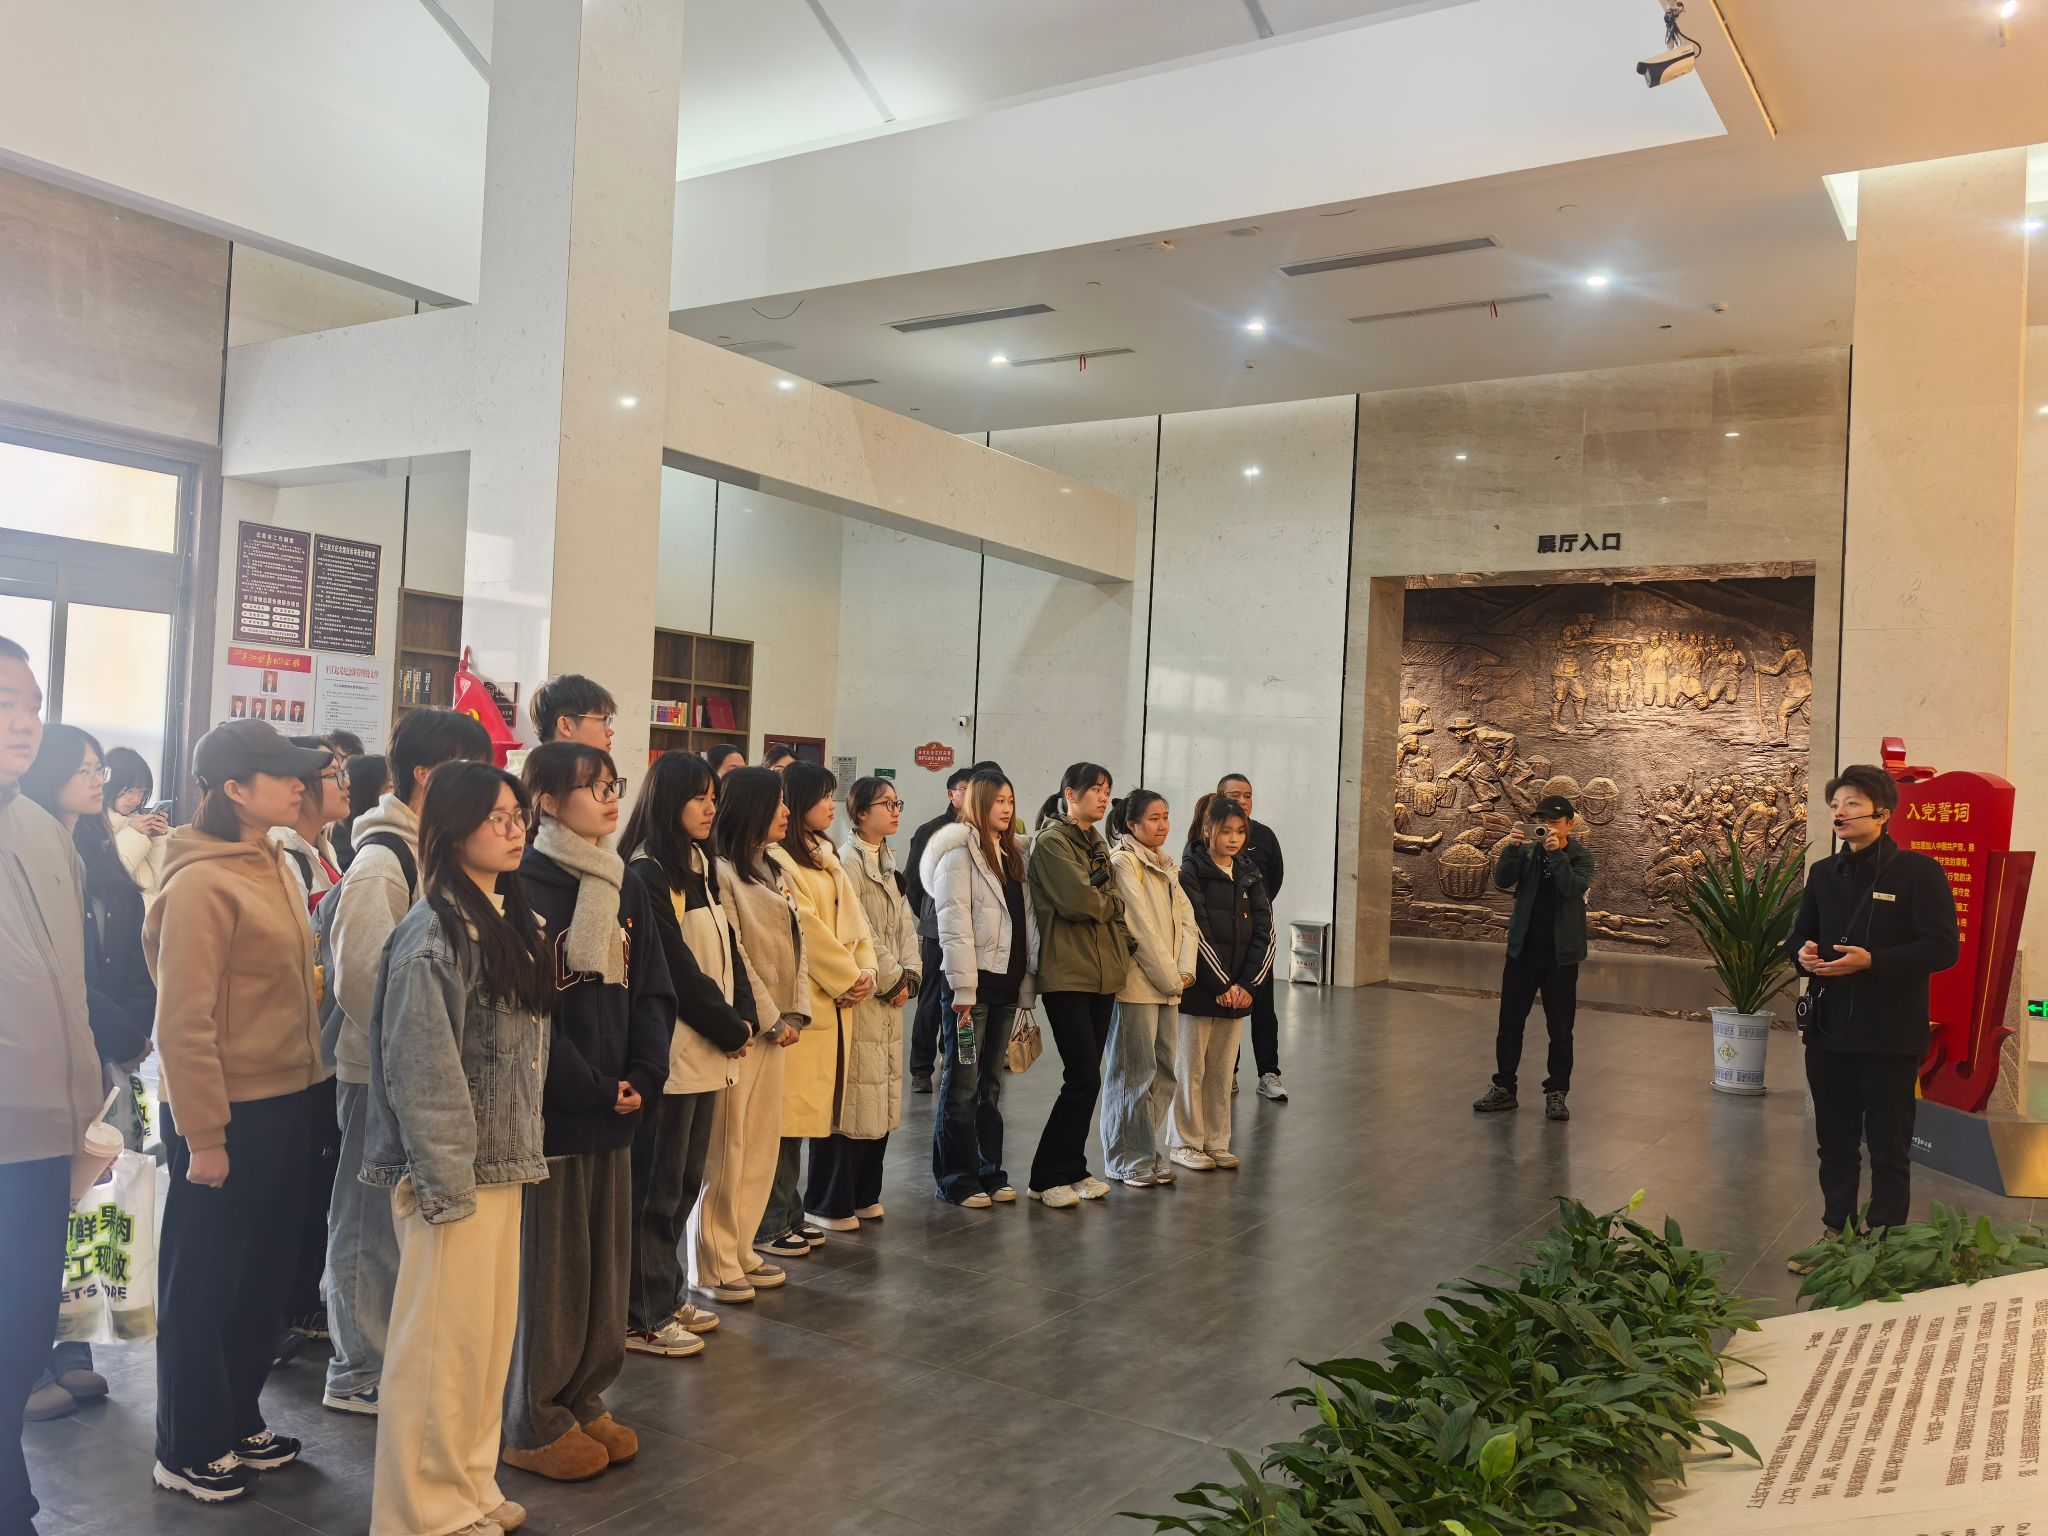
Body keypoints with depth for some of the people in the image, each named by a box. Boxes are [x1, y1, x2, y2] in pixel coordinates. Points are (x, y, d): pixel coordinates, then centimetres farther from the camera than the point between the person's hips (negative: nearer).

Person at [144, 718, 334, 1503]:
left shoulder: (273, 865, 8)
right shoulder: (200, 882, -16)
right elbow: (184, 1021, -18)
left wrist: (310, 1087, 11)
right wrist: (203, 1135, -17)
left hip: (286, 1101, 8)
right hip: (230, 1114, -8)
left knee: (266, 1272, 17)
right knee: (204, 1282, 8)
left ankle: (237, 1420, 34)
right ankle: (187, 1450, 23)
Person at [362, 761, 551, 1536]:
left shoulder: (507, 920, 10)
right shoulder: (434, 933, -16)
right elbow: (422, 1072, -19)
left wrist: (522, 1153, 13)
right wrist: (445, 1184, -18)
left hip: (502, 1163, 8)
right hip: (455, 1171, -8)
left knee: (490, 1332, 17)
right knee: (443, 1339, 3)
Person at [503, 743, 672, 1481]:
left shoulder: (626, 887, 10)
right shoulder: (523, 887, -13)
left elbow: (651, 992, 9)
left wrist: (643, 1075, -6)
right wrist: (592, 1088, -16)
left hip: (614, 1111, 7)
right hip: (549, 1110, -7)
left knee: (609, 1264, 14)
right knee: (550, 1270, 4)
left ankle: (584, 1400, 30)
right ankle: (534, 1424, 19)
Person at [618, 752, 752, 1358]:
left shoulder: (694, 869, 14)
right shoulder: (646, 875, -14)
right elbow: (676, 971, -17)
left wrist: (739, 1023, 2)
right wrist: (730, 1030, -9)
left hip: (706, 1052, 9)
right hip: (670, 1053, -9)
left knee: (683, 1182, 15)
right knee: (655, 1187, 0)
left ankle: (666, 1296, 27)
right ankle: (641, 1317, 10)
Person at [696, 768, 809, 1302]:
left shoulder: (772, 871, 15)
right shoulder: (721, 871, -12)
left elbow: (795, 944, 13)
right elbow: (732, 954, -14)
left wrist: (795, 1012, 2)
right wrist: (771, 1018, -11)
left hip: (774, 1025, 9)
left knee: (763, 1144, 12)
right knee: (726, 1147, -2)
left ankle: (739, 1250, 23)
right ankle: (714, 1264, 8)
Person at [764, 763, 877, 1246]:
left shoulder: (826, 857, 18)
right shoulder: (779, 860, -11)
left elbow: (853, 920, 14)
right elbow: (807, 930, -15)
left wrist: (866, 972, -1)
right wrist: (848, 980, -7)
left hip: (836, 1001, 9)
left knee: (813, 1108, 12)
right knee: (786, 1113, -3)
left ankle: (793, 1214, 21)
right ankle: (772, 1223, 5)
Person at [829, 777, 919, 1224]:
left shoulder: (888, 863, 17)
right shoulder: (847, 860, -12)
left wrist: (909, 975, 1)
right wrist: (892, 979, -10)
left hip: (890, 994, 9)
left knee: (882, 1098, 12)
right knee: (851, 1096, -5)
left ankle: (863, 1195, 23)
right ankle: (829, 1203, 5)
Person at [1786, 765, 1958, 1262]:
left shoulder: (1917, 871, -7)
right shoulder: (1824, 873, 10)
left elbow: (1942, 948, -13)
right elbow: (1799, 936, 18)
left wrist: (1871, 961, -23)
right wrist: (1803, 954, -5)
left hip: (1891, 1035, -5)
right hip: (1828, 1030, 5)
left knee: (1888, 1147, 5)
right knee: (1835, 1142, 14)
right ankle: (1835, 1228, 27)